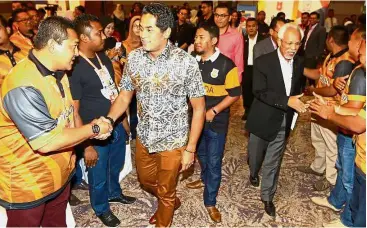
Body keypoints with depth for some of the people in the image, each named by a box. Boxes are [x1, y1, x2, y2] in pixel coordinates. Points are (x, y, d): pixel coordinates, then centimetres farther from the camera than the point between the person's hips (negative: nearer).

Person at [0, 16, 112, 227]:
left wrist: (92, 128, -7)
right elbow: (47, 142, -31)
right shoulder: (24, 86, -30)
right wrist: (93, 128, -20)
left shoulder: (57, 72, 3)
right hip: (27, 182, -8)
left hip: (60, 172, 8)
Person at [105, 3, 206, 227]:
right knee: (146, 180, 27)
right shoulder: (134, 58, -8)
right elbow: (124, 96, 1)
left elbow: (199, 107, -14)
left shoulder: (186, 62, -20)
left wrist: (190, 149, -13)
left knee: (166, 191, 16)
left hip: (173, 141, -5)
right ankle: (171, 202, 59)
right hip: (144, 137, 5)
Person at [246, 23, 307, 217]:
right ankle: (253, 173, 52)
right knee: (256, 155, 19)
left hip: (284, 122, 3)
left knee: (273, 162, 10)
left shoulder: (299, 63, 0)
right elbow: (259, 92, -22)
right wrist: (287, 101, -30)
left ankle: (267, 197, 27)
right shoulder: (263, 62, -16)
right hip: (263, 119, -2)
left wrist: (299, 102, -4)